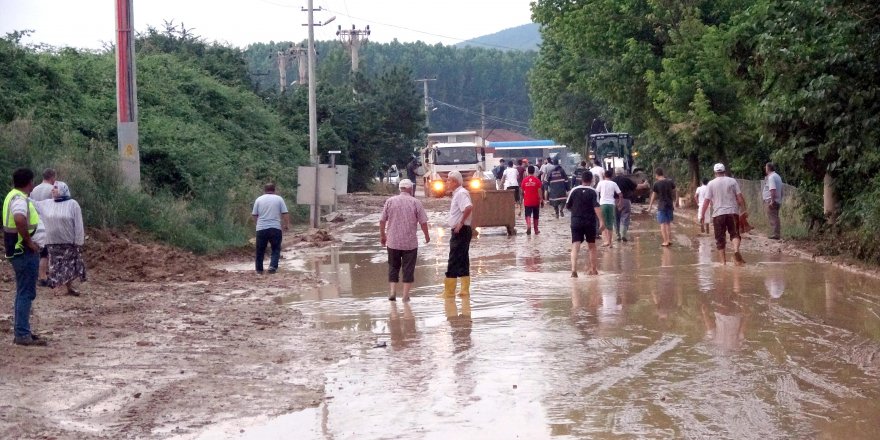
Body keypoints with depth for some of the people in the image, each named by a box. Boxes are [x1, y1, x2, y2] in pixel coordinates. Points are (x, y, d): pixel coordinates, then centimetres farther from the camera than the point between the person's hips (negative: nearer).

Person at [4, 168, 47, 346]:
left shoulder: (14, 196, 14)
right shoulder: (20, 200, -19)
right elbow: (19, 219, -39)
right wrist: (28, 241, -27)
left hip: (21, 252, 10)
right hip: (25, 251, -10)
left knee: (24, 293, 16)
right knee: (26, 293, -7)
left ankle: (21, 331, 22)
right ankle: (22, 335, -6)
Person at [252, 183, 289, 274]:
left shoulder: (259, 199, 6)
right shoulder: (279, 199, 4)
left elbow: (254, 215, 8)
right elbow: (285, 214, 0)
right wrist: (287, 225, 12)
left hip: (261, 229, 1)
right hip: (275, 228, -1)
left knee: (260, 250, 11)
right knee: (276, 249, 7)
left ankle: (259, 270, 16)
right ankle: (273, 266, -12)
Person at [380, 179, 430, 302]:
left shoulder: (390, 201, 1)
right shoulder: (415, 202, -3)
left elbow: (382, 221, 2)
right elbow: (423, 222, -4)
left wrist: (382, 235, 16)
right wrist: (427, 236, 11)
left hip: (393, 241, 2)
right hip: (410, 242, -2)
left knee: (393, 267, 13)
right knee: (408, 268, 5)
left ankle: (392, 292, 5)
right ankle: (406, 295, 5)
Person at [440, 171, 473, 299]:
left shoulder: (461, 193, -17)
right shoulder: (457, 193, 15)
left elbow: (469, 207, -33)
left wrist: (461, 223, -26)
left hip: (460, 231, -10)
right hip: (461, 231, 10)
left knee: (453, 262, -6)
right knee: (463, 261, 12)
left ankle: (449, 292, -3)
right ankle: (465, 290, 15)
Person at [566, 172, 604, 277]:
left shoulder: (574, 190, 2)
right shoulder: (593, 192, -4)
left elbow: (567, 206, 9)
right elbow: (596, 207, -16)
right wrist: (601, 221, -21)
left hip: (576, 221, 0)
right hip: (590, 222, 0)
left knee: (575, 246, -6)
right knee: (592, 246, 17)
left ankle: (574, 269, -24)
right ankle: (594, 269, 26)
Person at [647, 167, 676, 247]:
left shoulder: (656, 184, -9)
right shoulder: (670, 182, 2)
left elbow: (653, 196, -3)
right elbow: (674, 193, 9)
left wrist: (650, 206, 7)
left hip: (661, 206, -4)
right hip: (670, 205, 4)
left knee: (663, 224, 1)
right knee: (669, 223, 15)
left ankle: (665, 241, -3)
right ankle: (670, 240, 15)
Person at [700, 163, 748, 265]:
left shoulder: (711, 184, 1)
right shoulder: (732, 181, 3)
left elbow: (706, 201, -2)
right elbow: (740, 197, 0)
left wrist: (702, 214, 5)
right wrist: (743, 210, 8)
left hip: (718, 214, -1)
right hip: (732, 212, 1)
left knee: (720, 238, 6)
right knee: (735, 233, 7)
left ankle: (723, 261, 6)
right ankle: (736, 249, -22)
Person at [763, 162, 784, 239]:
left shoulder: (771, 177, -14)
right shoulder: (777, 176, 18)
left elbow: (773, 189, -24)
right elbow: (781, 190, 20)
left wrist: (772, 200, -26)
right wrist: (780, 199, 24)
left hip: (770, 201, -10)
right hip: (777, 201, 10)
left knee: (772, 218, -9)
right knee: (775, 218, 12)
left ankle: (774, 235, -11)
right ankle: (776, 234, 14)